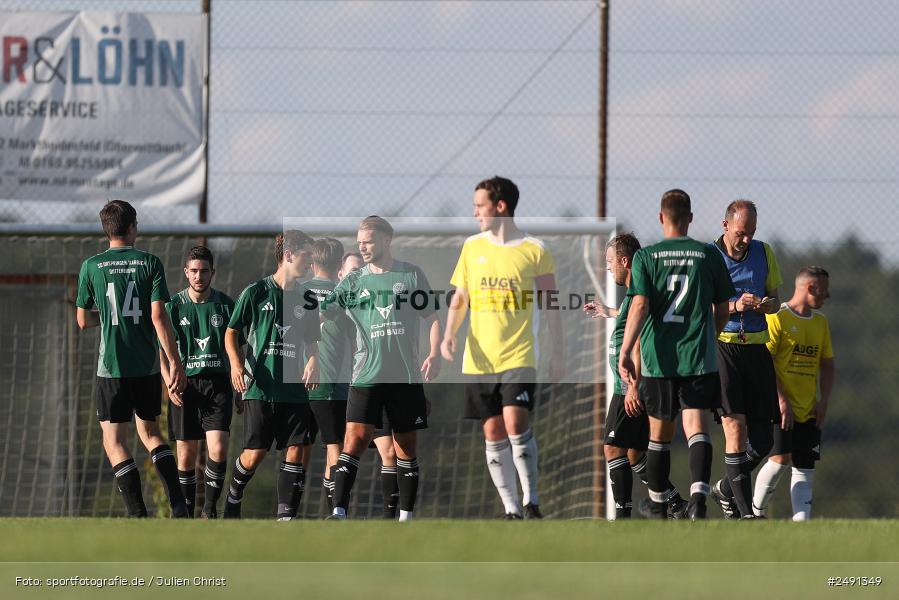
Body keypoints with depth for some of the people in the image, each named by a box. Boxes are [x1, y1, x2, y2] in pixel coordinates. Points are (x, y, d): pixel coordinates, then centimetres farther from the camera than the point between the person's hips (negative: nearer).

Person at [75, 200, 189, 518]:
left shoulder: (91, 266, 0)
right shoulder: (150, 263, -1)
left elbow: (83, 320, 7)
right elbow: (159, 316, -8)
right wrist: (175, 363, -7)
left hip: (111, 368, -2)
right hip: (147, 367, 2)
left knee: (114, 442, 2)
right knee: (150, 433, 18)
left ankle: (138, 514, -9)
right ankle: (178, 504, 6)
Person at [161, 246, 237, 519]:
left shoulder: (225, 305, 6)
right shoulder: (174, 306, 4)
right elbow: (162, 349, 5)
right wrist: (170, 383, -8)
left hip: (218, 383, 0)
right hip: (184, 384, 0)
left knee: (218, 449, -14)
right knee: (186, 452, 3)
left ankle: (210, 507, 1)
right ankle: (186, 513, 14)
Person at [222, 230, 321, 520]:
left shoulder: (305, 298, 11)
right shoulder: (256, 292, -1)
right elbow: (232, 332, 5)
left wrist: (313, 361, -1)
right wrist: (236, 363, -11)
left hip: (294, 388, 4)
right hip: (260, 387, -4)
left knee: (295, 451, -5)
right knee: (254, 454, -6)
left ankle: (286, 518, -2)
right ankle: (233, 497, 22)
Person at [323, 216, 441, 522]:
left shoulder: (411, 275, 6)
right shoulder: (354, 281, 7)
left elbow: (431, 317, 8)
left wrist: (435, 354, -5)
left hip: (407, 376, 1)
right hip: (367, 377, 0)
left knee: (406, 447, 6)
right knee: (355, 439, -14)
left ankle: (406, 516, 14)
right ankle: (338, 513, -19)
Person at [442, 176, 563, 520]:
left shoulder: (535, 250, -1)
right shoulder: (472, 247, 9)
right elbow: (459, 300, 14)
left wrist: (558, 353, 0)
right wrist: (449, 334, -3)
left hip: (518, 356, -4)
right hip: (478, 359, 4)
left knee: (516, 424, -18)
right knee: (493, 432, 3)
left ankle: (531, 501, -6)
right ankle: (511, 509, 9)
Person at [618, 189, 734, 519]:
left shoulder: (646, 257, 1)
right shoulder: (709, 256, 4)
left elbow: (640, 306, -11)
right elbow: (722, 311, 10)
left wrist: (625, 351, -13)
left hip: (657, 357, 0)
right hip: (699, 357, 0)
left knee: (659, 433, 13)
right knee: (696, 428, -7)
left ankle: (658, 506, 24)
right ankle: (698, 494, -30)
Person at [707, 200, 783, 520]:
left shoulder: (764, 253, 11)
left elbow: (775, 298, 18)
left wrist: (769, 304, -7)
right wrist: (735, 305, -19)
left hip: (756, 347, 5)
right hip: (721, 346, -4)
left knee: (762, 440, 3)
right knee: (735, 426, -16)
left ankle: (726, 489, 29)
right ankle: (745, 511, -14)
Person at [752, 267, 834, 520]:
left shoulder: (820, 322, 16)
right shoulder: (777, 317, -6)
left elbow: (827, 364, 20)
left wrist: (824, 400, 5)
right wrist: (781, 400, -18)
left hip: (809, 410, 7)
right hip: (779, 405, -7)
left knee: (804, 467, -1)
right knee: (780, 459, -16)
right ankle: (757, 512, 2)